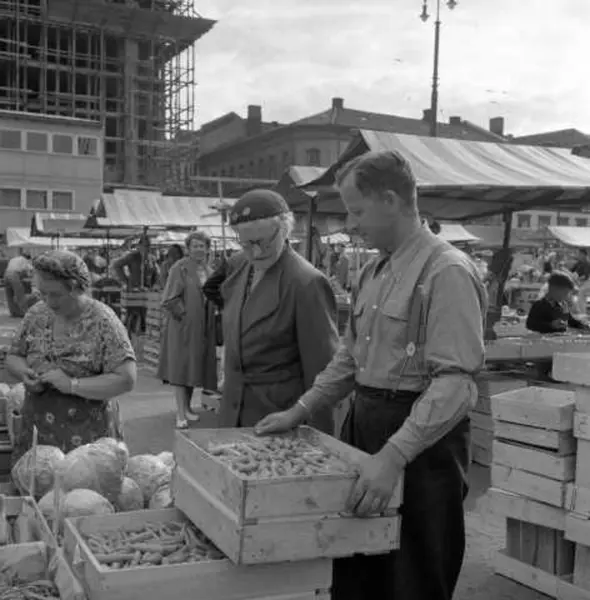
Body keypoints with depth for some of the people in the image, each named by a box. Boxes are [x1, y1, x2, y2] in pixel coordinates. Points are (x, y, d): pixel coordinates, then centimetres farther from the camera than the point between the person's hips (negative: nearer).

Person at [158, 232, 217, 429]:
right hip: (182, 326, -7)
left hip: (202, 328, 7)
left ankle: (187, 407, 25)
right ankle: (180, 414, -6)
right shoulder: (180, 268, -10)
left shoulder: (208, 272, 11)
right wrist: (185, 314, -13)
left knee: (195, 367, 12)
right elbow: (170, 299, -14)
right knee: (180, 367, -6)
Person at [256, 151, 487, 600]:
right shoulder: (374, 272, 12)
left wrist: (393, 455, -30)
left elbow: (455, 381, -24)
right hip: (364, 424, 8)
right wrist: (300, 411, 15)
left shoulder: (448, 272, -16)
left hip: (421, 439, -8)